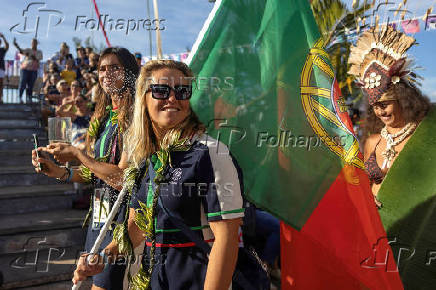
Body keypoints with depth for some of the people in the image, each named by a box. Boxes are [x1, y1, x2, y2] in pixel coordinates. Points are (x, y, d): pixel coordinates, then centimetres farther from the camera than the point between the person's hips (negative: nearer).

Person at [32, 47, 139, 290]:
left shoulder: (133, 118, -15)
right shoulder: (103, 117, 12)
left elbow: (121, 178, -21)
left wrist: (77, 154, -12)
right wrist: (61, 173, 2)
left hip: (122, 210, -8)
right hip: (99, 209, 9)